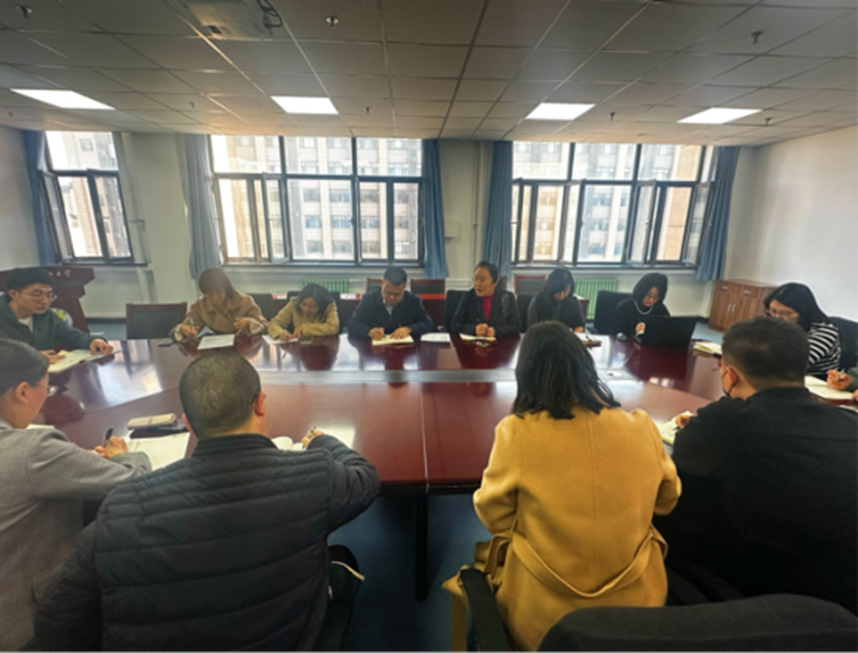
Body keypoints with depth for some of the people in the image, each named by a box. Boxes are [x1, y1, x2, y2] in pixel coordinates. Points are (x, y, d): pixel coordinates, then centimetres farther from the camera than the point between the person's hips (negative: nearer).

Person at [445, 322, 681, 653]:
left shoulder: (516, 432, -23)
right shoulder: (641, 428, -14)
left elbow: (494, 517, -7)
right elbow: (667, 500, 6)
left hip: (544, 614, -2)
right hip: (635, 602, 3)